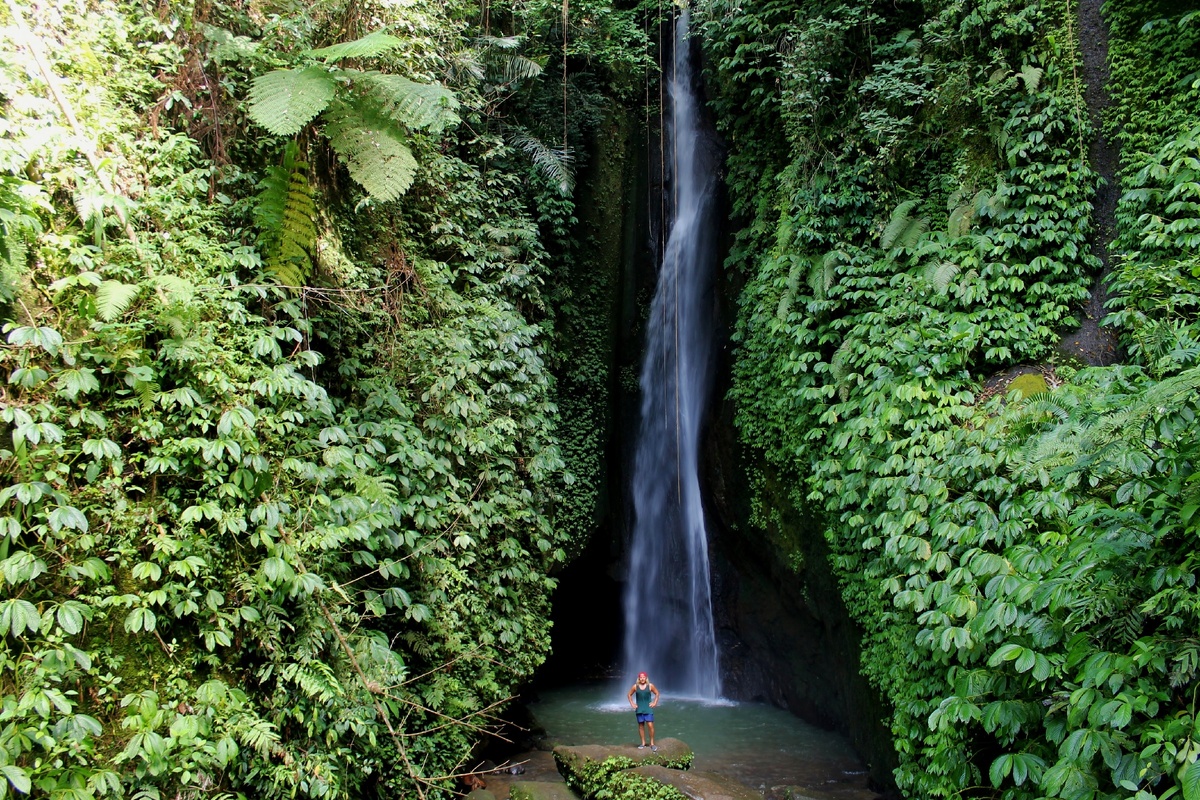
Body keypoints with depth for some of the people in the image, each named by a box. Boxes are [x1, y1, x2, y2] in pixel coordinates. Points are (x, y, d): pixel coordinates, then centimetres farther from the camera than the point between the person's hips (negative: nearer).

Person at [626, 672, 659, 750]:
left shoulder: (650, 686, -3)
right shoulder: (635, 686, 0)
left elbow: (657, 693, 10)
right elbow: (629, 695, 12)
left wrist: (654, 703, 1)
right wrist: (632, 704, 3)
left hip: (648, 709, -2)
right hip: (639, 709, 2)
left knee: (650, 725, -10)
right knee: (641, 726, 6)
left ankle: (652, 743, 0)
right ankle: (643, 743, 16)